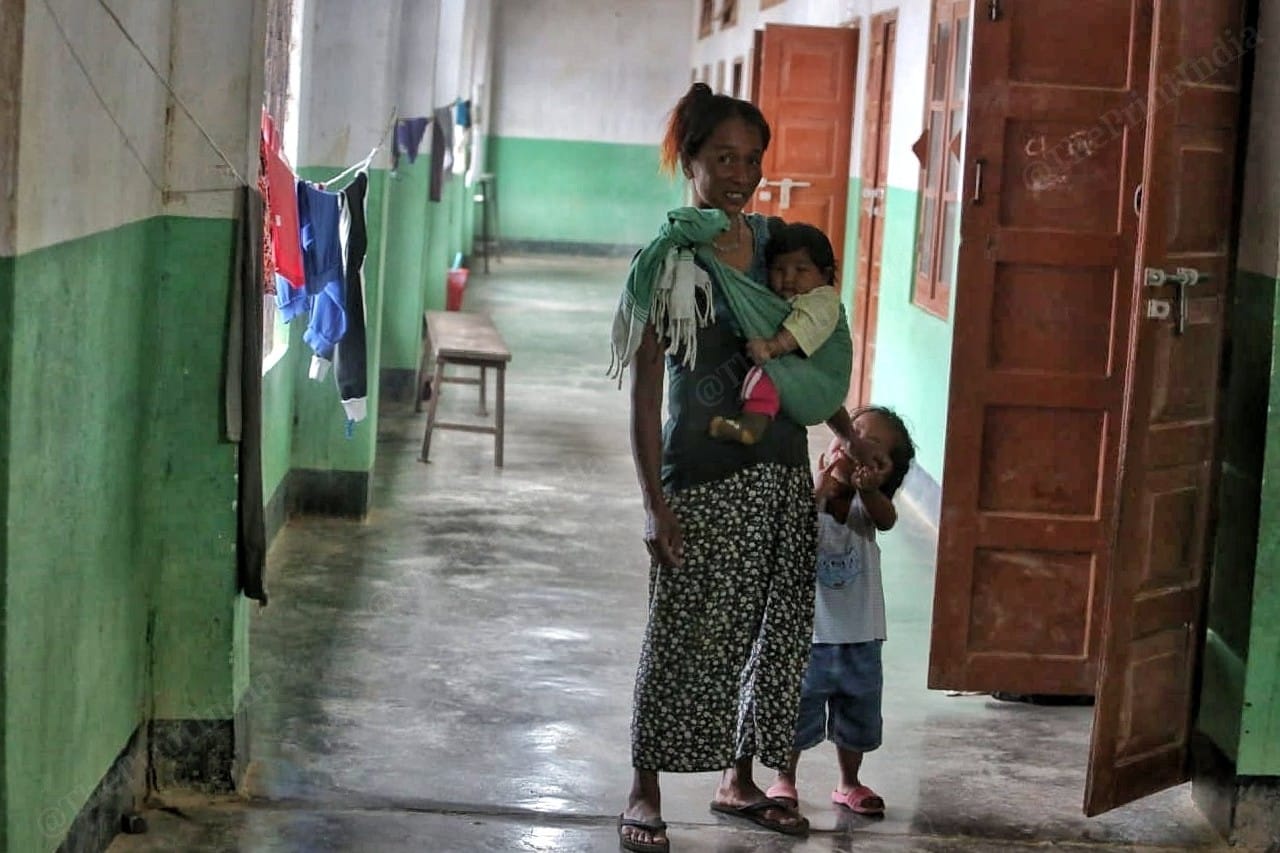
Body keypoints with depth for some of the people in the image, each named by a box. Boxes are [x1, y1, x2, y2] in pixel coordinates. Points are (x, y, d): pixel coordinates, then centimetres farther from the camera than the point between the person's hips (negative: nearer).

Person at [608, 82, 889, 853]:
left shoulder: (773, 241, 7)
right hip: (704, 474, -6)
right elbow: (645, 392, -11)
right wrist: (656, 503, -15)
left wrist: (849, 433, 17)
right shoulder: (670, 259, -9)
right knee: (685, 635, 0)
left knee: (778, 629, 10)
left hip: (783, 470, 6)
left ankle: (740, 779, 26)